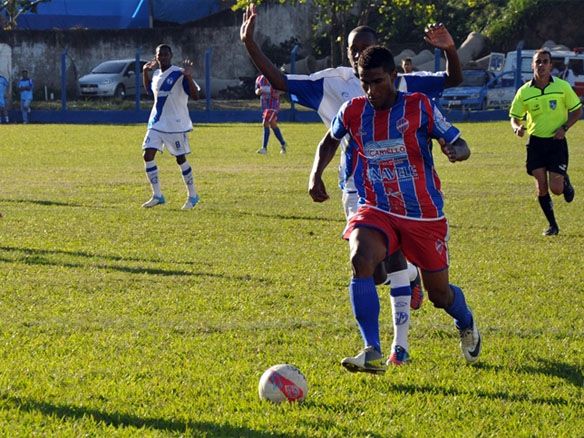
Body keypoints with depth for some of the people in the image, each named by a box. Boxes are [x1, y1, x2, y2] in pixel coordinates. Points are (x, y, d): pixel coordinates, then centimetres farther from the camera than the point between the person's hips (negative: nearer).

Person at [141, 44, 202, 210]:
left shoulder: (179, 74, -14)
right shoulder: (156, 74, 9)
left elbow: (195, 95, -19)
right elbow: (150, 90, 30)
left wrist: (189, 77, -32)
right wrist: (145, 72, 19)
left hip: (176, 125, -6)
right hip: (156, 123, 7)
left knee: (181, 159, 2)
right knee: (148, 155, -5)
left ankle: (192, 195, 17)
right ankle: (157, 195, 3)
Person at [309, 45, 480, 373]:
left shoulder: (419, 107, -10)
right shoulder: (353, 112, -1)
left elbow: (460, 145, -7)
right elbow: (331, 140, 20)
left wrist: (455, 151, -31)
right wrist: (316, 174, 5)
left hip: (424, 215, -1)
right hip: (376, 210, 1)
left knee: (439, 294, 9)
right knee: (361, 259, -31)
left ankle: (467, 323, 48)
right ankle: (373, 354, -32)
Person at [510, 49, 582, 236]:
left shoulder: (562, 87, -6)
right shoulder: (524, 92, -3)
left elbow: (577, 110, 4)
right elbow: (515, 117, 7)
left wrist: (564, 127, -11)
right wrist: (517, 128, -17)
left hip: (556, 142, -1)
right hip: (535, 142, 2)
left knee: (555, 189, -8)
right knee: (541, 187, -2)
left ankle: (565, 182, 29)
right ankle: (552, 225, 14)